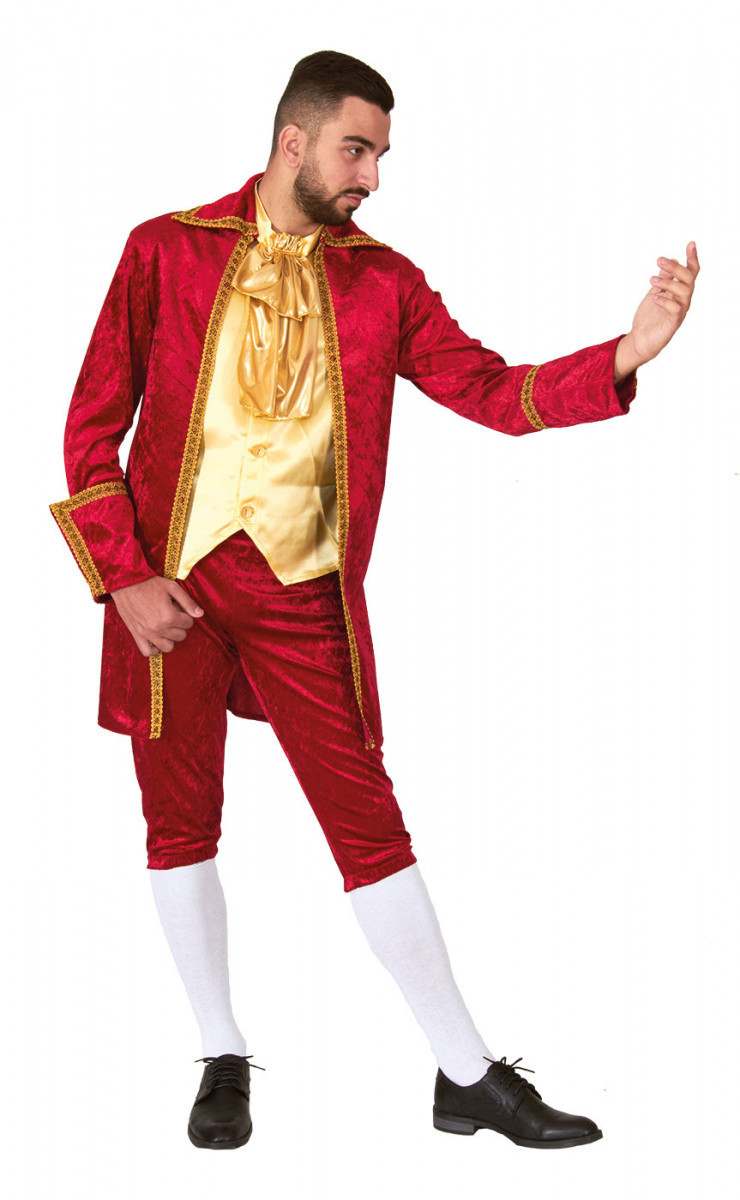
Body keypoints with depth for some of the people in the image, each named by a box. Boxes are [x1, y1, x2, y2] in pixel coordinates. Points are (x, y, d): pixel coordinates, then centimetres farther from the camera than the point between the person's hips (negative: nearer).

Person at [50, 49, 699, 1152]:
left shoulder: (382, 281, 6)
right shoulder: (166, 252, 1)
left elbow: (492, 390, -1)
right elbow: (93, 426, 1)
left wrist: (627, 351, -16)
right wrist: (125, 578, -7)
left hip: (301, 592, 1)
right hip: (171, 581, 0)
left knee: (369, 821, 1)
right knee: (181, 820, 8)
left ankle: (469, 1076, 9)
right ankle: (225, 1060, 25)